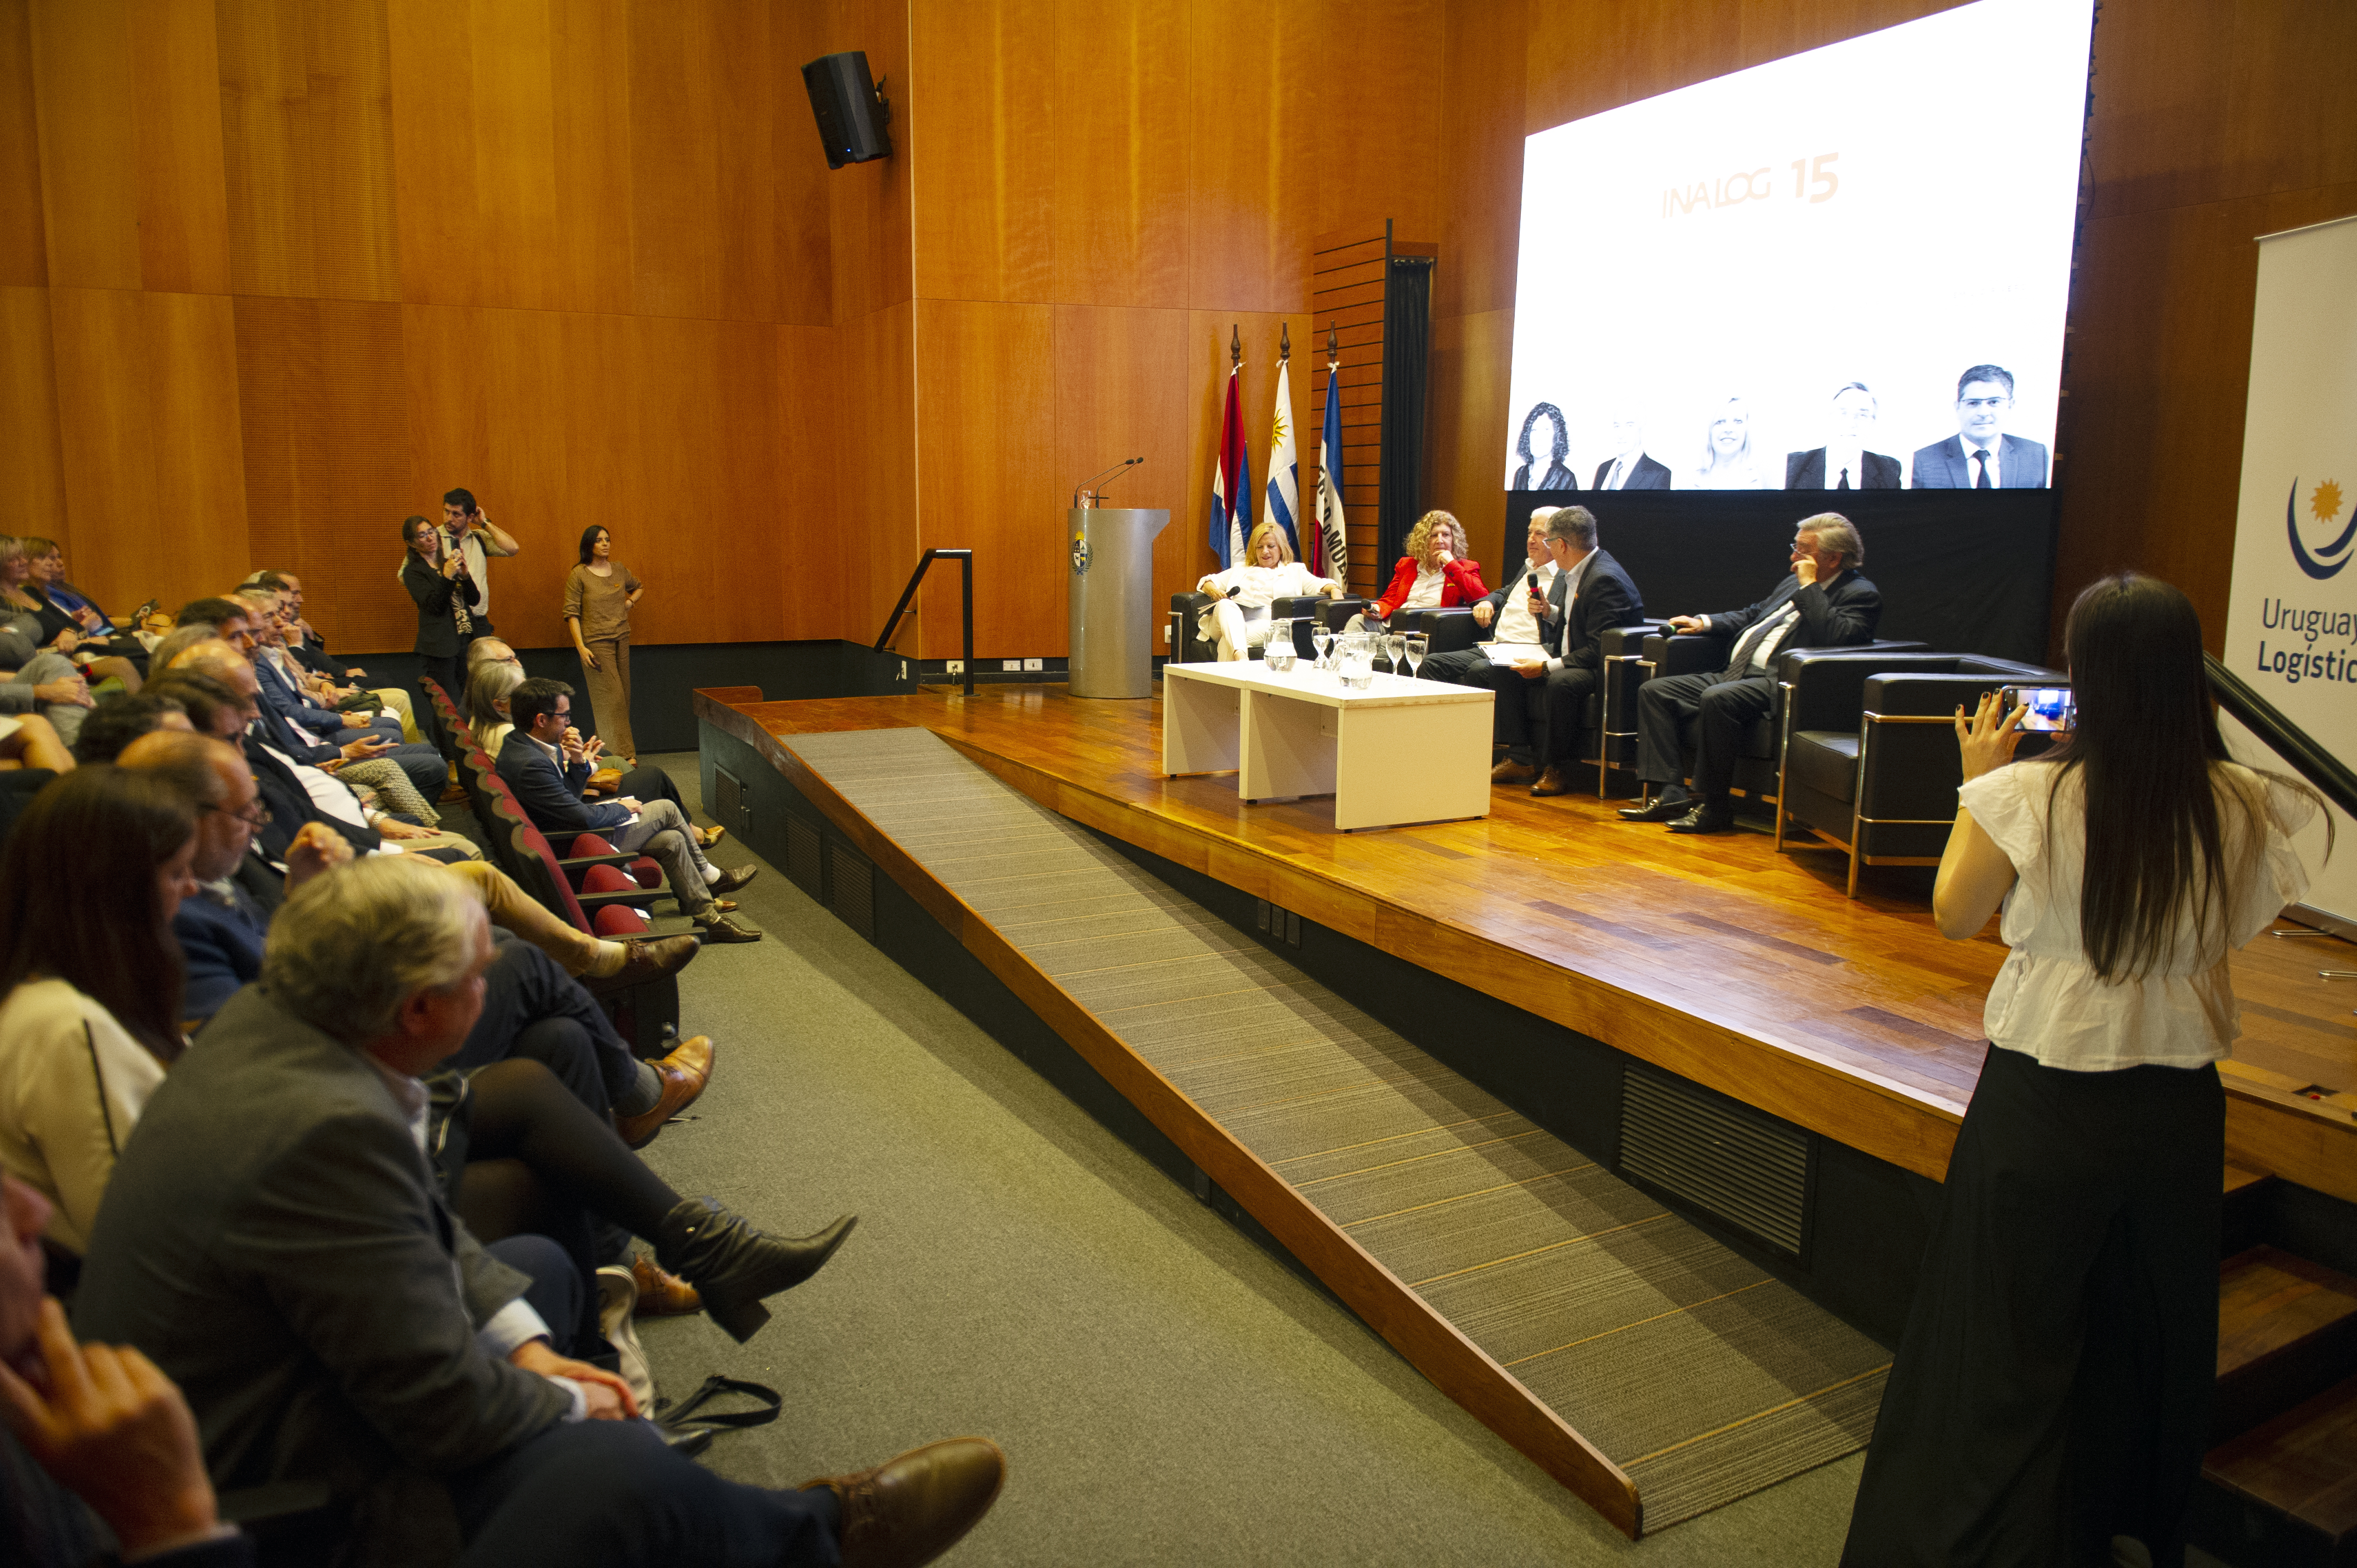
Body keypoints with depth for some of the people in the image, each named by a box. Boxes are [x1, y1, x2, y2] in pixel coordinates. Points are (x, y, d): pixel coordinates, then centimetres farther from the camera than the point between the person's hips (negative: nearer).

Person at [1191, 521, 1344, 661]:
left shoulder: (1295, 571, 29)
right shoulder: (1240, 569, 36)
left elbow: (1319, 584, 13)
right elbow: (1208, 581, 31)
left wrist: (1334, 589, -11)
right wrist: (1214, 591, 6)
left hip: (1264, 623, -2)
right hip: (1229, 619, 2)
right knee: (1225, 604, -38)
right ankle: (1239, 655, -61)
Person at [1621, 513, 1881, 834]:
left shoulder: (1861, 595, -2)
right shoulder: (1795, 582, 23)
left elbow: (1834, 637, -23)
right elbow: (1751, 614, 35)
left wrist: (1810, 586, -13)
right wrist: (1704, 622, 20)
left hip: (1776, 684, -10)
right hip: (1734, 674, 10)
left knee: (1716, 699, -37)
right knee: (1653, 691, -3)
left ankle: (1713, 806, -23)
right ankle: (1671, 794, -10)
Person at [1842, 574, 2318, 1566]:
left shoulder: (2029, 797, -19)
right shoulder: (2243, 808, -9)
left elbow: (1953, 916, -4)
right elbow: (2240, 929, 9)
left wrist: (1979, 779, 4)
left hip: (2045, 1101, -4)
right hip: (2179, 1102, 4)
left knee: (2011, 1345, 12)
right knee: (2143, 1339, 23)